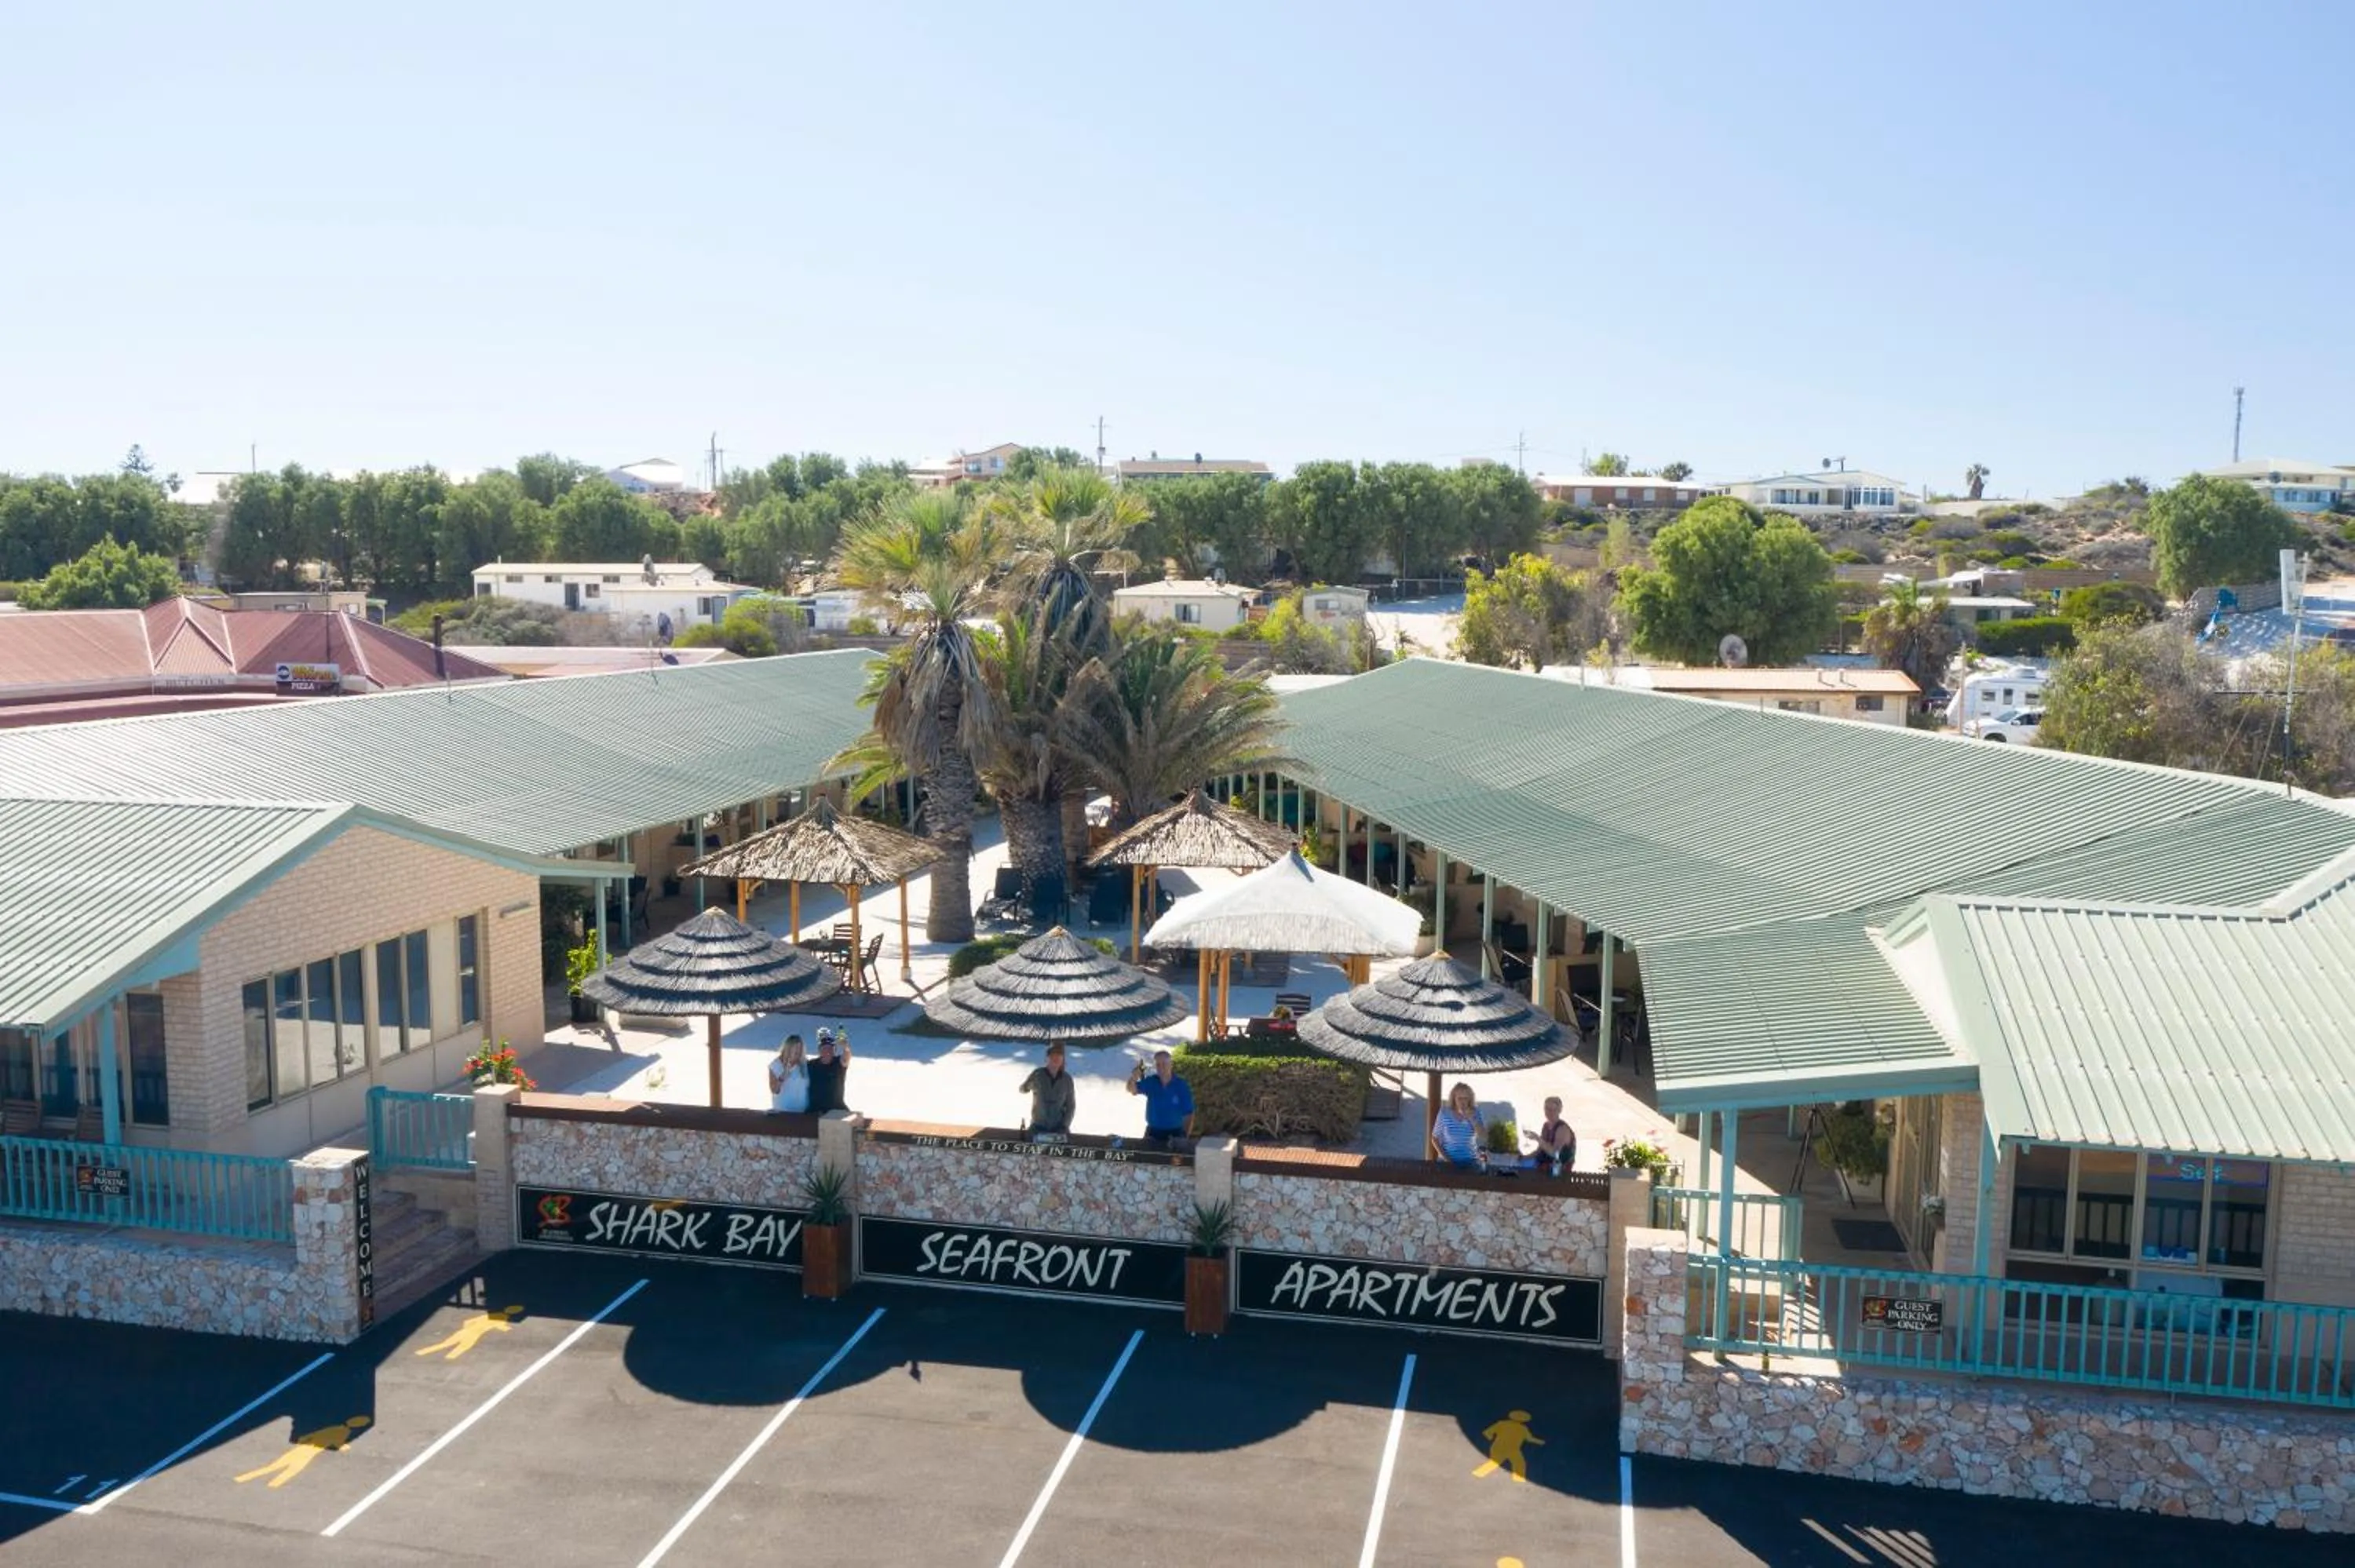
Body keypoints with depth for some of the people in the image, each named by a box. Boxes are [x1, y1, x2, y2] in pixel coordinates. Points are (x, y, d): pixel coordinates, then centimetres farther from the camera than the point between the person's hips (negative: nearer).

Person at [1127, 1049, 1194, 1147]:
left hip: (1174, 1133, -2)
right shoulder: (1151, 1082, -3)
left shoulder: (1181, 1086, -8)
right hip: (1153, 1132, 2)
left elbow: (1188, 1114, -6)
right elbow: (1132, 1090, -20)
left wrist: (1185, 1137, -14)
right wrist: (1133, 1078, -42)